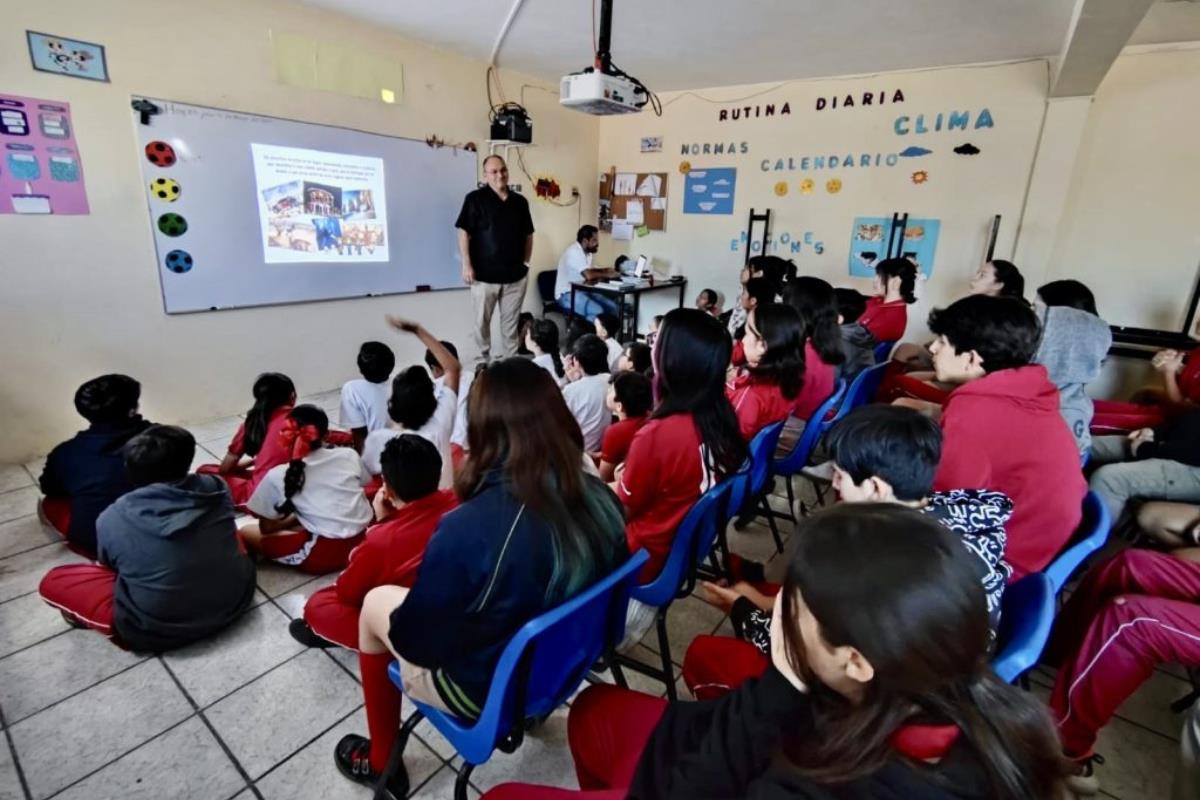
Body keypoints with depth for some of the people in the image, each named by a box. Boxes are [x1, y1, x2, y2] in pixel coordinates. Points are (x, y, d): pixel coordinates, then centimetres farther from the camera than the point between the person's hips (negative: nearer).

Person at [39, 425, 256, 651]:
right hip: (236, 600, 3)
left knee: (52, 582, 10)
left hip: (159, 631, -2)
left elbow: (109, 564, 9)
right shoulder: (216, 489, -9)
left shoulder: (112, 519, -13)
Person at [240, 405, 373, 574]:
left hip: (325, 555, -4)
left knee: (245, 533, 11)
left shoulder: (278, 476, -3)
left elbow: (267, 527, 5)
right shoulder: (349, 455, 4)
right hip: (363, 541, 5)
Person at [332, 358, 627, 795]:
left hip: (485, 690, -5)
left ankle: (380, 762, 32)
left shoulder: (466, 530, -35)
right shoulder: (600, 498, -18)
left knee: (376, 602, 16)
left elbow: (416, 642, -20)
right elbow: (602, 584, 1)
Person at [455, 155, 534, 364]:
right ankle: (483, 361, 21)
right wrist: (467, 265, -12)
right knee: (482, 321, 7)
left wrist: (526, 261, 10)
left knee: (511, 321, 10)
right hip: (484, 274, -3)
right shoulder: (475, 199, -4)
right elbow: (464, 232, -7)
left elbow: (528, 234, 16)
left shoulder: (520, 201, 9)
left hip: (515, 274, 3)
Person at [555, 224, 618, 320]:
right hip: (567, 294, -9)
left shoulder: (587, 252, 10)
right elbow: (588, 275, -29)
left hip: (582, 290, 9)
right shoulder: (573, 252, -20)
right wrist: (607, 275, -14)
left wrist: (604, 271, 4)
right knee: (597, 311, -29)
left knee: (612, 306, -7)